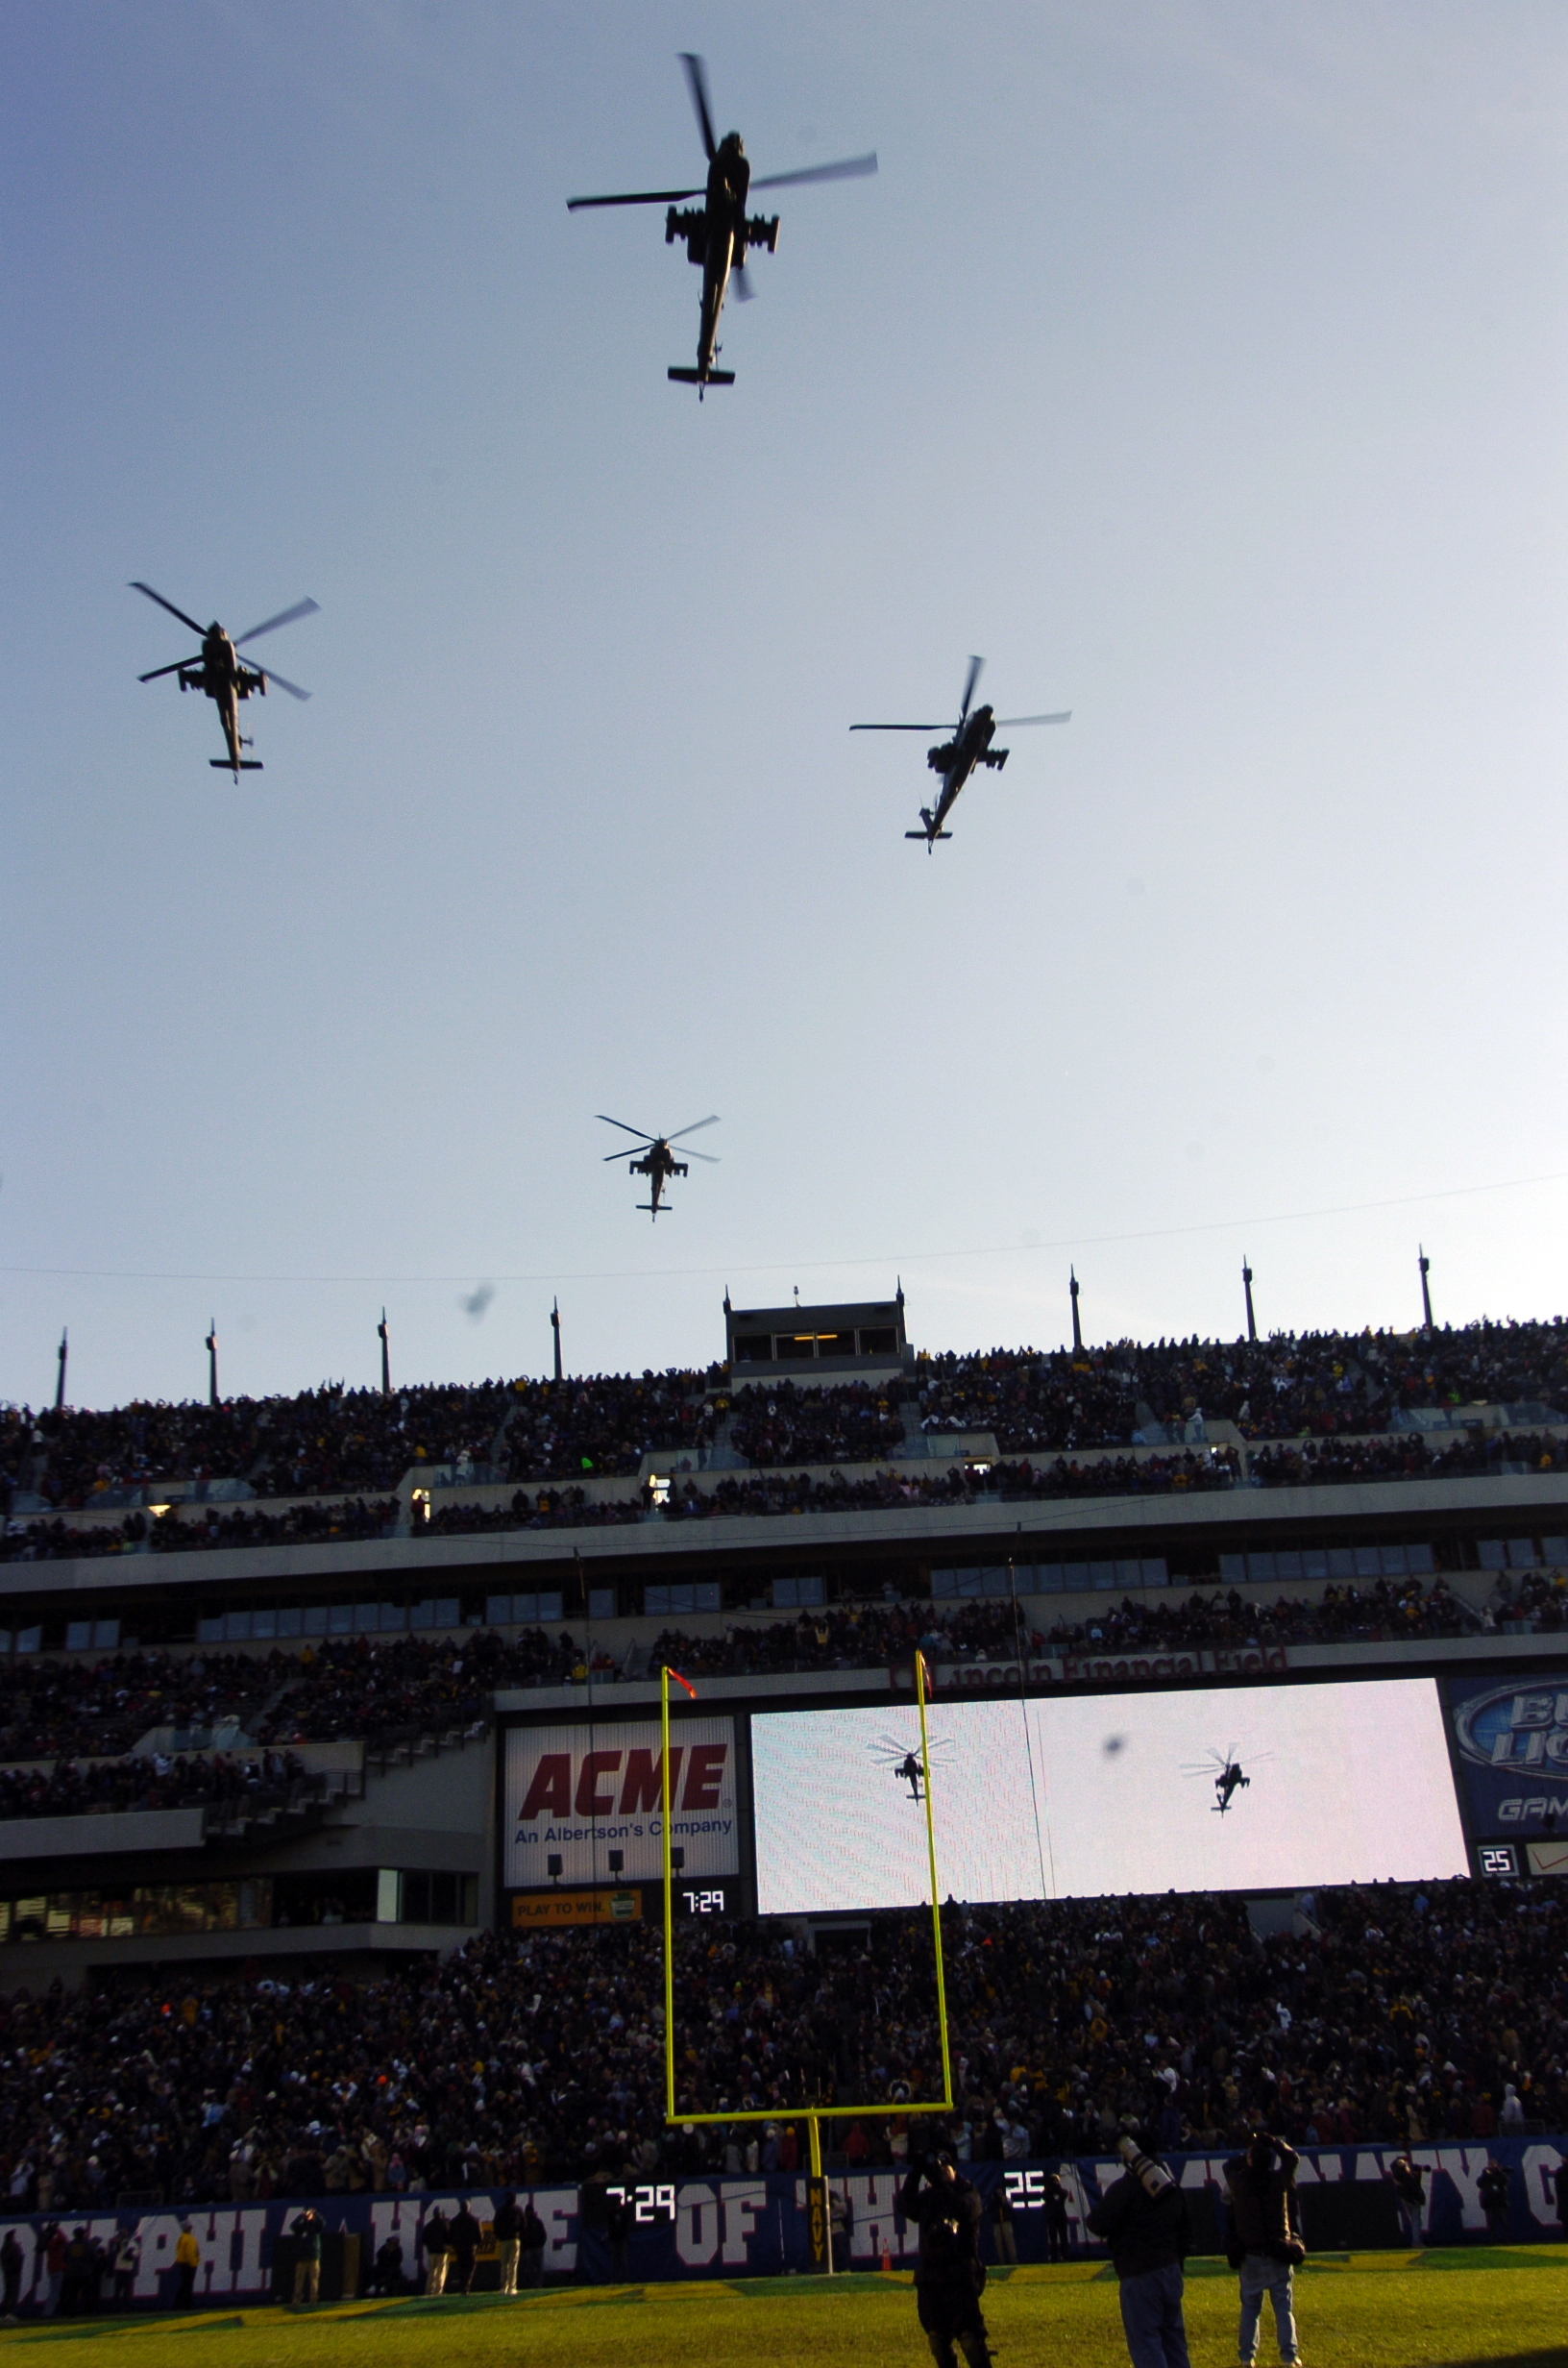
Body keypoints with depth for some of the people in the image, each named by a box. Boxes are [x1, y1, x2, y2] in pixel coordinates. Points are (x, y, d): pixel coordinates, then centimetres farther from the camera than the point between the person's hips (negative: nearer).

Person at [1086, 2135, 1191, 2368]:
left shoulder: (1122, 2188, -13)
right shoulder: (1171, 2185, 10)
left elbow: (1099, 2225, -16)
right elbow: (1186, 2227, 15)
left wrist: (1092, 2216, 6)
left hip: (1138, 2277, -7)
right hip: (1170, 2272, 7)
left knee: (1144, 2342, -4)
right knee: (1173, 2337, 17)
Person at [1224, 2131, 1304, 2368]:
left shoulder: (1239, 2182, -6)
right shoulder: (1280, 2180, -8)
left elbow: (1229, 2167, 17)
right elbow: (1293, 2157, 7)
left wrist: (1250, 2152, 20)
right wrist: (1272, 2142, 11)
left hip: (1250, 2256, 1)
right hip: (1279, 2254, 0)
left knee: (1250, 2307, 12)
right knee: (1284, 2307, 8)